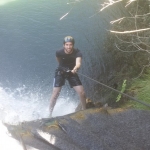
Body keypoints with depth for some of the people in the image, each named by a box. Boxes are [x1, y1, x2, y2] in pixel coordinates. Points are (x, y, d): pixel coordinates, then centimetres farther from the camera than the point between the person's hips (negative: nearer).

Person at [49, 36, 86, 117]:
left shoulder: (77, 53, -24)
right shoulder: (59, 52, -22)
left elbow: (78, 63, -44)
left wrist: (75, 69, -64)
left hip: (72, 72, 1)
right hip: (60, 72, -1)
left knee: (82, 93, -7)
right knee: (55, 94, -5)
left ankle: (84, 111, 18)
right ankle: (50, 114, 13)